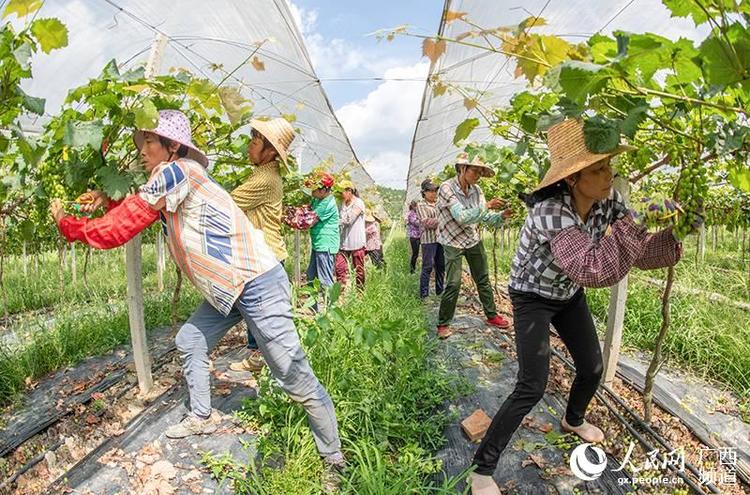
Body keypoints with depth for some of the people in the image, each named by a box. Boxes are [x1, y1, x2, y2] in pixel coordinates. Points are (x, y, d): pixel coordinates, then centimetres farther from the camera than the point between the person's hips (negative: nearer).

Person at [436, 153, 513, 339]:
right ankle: (443, 324, 7)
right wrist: (487, 205, -32)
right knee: (453, 284, -9)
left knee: (483, 280, 13)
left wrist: (501, 215, -17)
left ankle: (491, 315, 30)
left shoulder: (476, 190, -3)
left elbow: (485, 217, 1)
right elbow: (461, 217, -29)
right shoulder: (447, 188, -20)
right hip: (453, 242, -5)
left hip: (474, 239, 6)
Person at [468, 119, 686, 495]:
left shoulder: (608, 203, -13)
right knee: (532, 387, -12)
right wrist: (640, 221, -40)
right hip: (532, 298, -7)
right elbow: (593, 270, -44)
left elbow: (643, 253, -7)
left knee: (592, 368, 17)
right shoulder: (551, 210, -36)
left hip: (569, 295, 7)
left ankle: (573, 420, 51)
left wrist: (675, 232, -24)